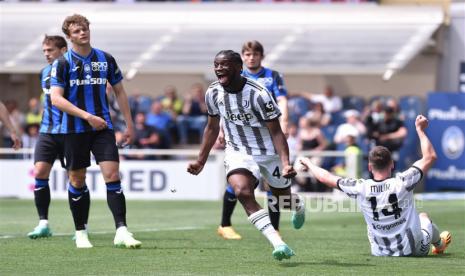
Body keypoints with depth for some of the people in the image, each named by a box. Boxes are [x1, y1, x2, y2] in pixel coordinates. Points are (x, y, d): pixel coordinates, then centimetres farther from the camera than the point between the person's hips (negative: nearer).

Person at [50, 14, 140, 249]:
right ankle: (81, 233, 18)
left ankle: (121, 231, -15)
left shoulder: (105, 59, 7)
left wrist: (129, 124, 12)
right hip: (74, 130, -2)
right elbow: (56, 99, -12)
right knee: (77, 180, 5)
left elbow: (119, 92, 16)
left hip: (102, 126, 2)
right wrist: (87, 116, -18)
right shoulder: (63, 63, -3)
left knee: (112, 175, -11)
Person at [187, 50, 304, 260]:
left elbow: (276, 132, -18)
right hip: (238, 153, 2)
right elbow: (212, 128, 11)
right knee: (242, 191, -26)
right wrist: (200, 161, 13)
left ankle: (298, 206, 55)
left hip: (269, 153, -2)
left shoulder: (258, 93, -22)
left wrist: (286, 163, -30)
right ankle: (278, 244, -30)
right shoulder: (213, 93, -6)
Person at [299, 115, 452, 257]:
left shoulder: (361, 188, -17)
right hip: (414, 250, -1)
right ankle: (439, 246, 60)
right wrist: (420, 130, -3)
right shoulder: (402, 183, -22)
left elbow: (326, 177, -3)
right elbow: (430, 157, -13)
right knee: (423, 216, 32)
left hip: (381, 253, 1)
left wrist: (309, 163, 16)